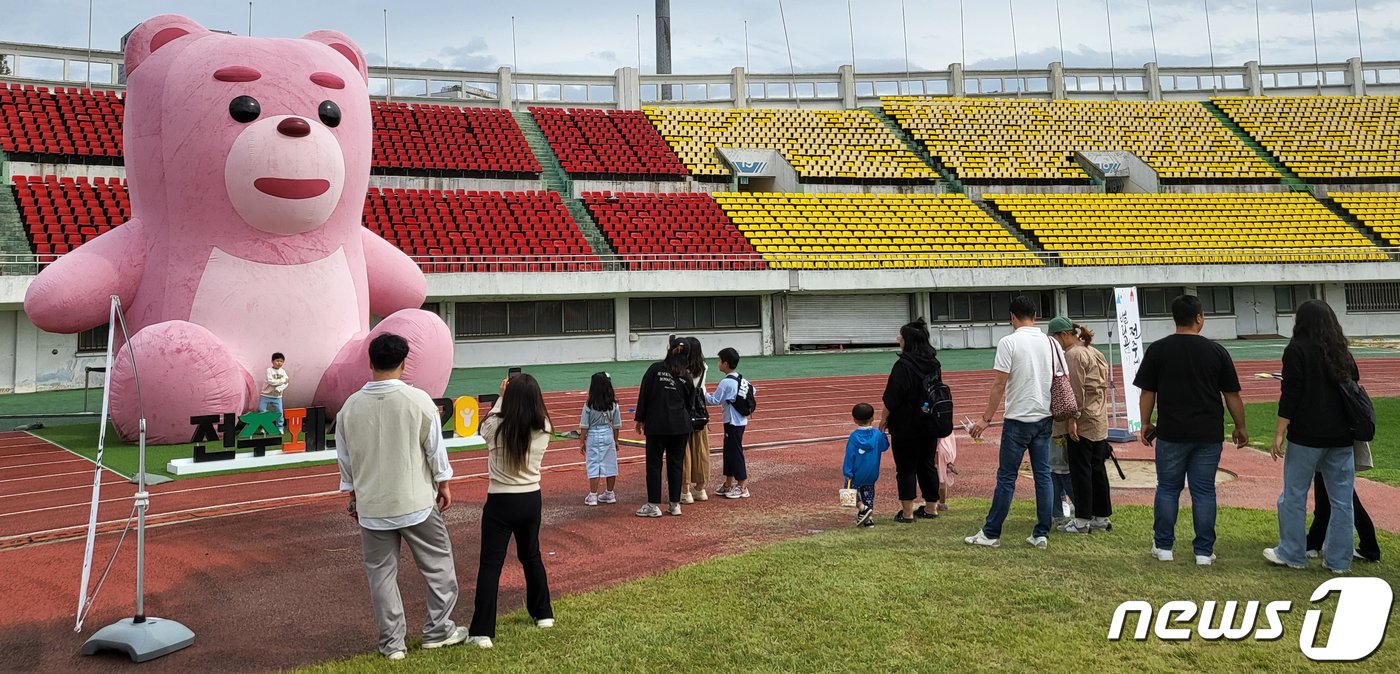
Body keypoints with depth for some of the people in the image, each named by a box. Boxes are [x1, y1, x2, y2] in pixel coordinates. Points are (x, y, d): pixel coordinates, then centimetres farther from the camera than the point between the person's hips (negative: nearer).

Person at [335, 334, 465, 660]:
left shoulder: (350, 406, -3)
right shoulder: (418, 400, -11)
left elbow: (344, 458, 6)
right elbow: (435, 448, -4)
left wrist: (353, 493, 20)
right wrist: (443, 484, 11)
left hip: (372, 506, 2)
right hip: (416, 501, -2)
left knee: (381, 573, 12)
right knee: (438, 564, 14)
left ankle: (392, 642, 17)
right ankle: (438, 630, 22)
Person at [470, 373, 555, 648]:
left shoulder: (496, 428, -17)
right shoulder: (544, 429, -8)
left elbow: (484, 426, 7)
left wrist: (501, 398, 8)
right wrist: (523, 394, 11)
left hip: (500, 502, -4)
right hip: (531, 499, 4)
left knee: (490, 565, 1)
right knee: (531, 556, 23)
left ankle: (482, 632, -1)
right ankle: (543, 613, 36)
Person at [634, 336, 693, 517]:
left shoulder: (655, 369, -5)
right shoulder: (686, 376, 3)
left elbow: (643, 394, -4)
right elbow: (689, 402, 9)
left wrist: (640, 419, 3)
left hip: (656, 425, -3)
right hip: (680, 426, 3)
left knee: (654, 464, 4)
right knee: (676, 464, 9)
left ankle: (653, 505, 5)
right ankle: (675, 504, 13)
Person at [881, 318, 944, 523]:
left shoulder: (903, 365, -18)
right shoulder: (934, 364, 6)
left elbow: (891, 398, -16)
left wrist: (884, 420, -5)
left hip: (906, 425, -7)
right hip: (930, 424, 7)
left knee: (906, 468, 1)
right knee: (927, 465, 15)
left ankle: (907, 512, 4)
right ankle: (931, 508, 22)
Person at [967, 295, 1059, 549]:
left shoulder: (1009, 343, -11)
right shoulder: (1052, 343, 5)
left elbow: (999, 385, -14)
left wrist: (986, 418, -9)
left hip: (1018, 419, -5)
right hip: (1044, 418, 5)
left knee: (1006, 477, 0)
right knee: (1043, 475, 9)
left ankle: (991, 534, 7)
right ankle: (1041, 534, 11)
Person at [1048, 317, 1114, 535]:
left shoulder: (1073, 355, -13)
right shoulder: (1094, 353, 16)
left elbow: (1076, 391, -19)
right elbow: (1104, 386, 19)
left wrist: (1072, 420, -18)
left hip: (1082, 423, -9)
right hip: (1100, 420, 9)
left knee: (1080, 470, -4)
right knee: (1097, 469, 13)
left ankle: (1082, 520, 0)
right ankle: (1101, 517, 18)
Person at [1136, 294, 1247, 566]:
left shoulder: (1157, 349, -3)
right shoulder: (1216, 351, -2)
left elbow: (1147, 393, 0)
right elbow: (1232, 395, 3)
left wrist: (1146, 424, 11)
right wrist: (1240, 427, 14)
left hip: (1171, 432, 0)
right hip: (1208, 434, 1)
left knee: (1168, 489, 10)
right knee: (1204, 491, 7)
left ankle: (1163, 546, 15)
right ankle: (1204, 551, 11)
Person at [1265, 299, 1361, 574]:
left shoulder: (1297, 350, -6)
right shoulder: (1343, 353, 12)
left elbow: (1290, 395, -12)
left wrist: (1279, 433, -11)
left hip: (1306, 436, -6)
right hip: (1342, 437, 6)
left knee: (1294, 495, 6)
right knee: (1341, 499, 8)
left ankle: (1292, 554, 13)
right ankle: (1339, 560, 13)